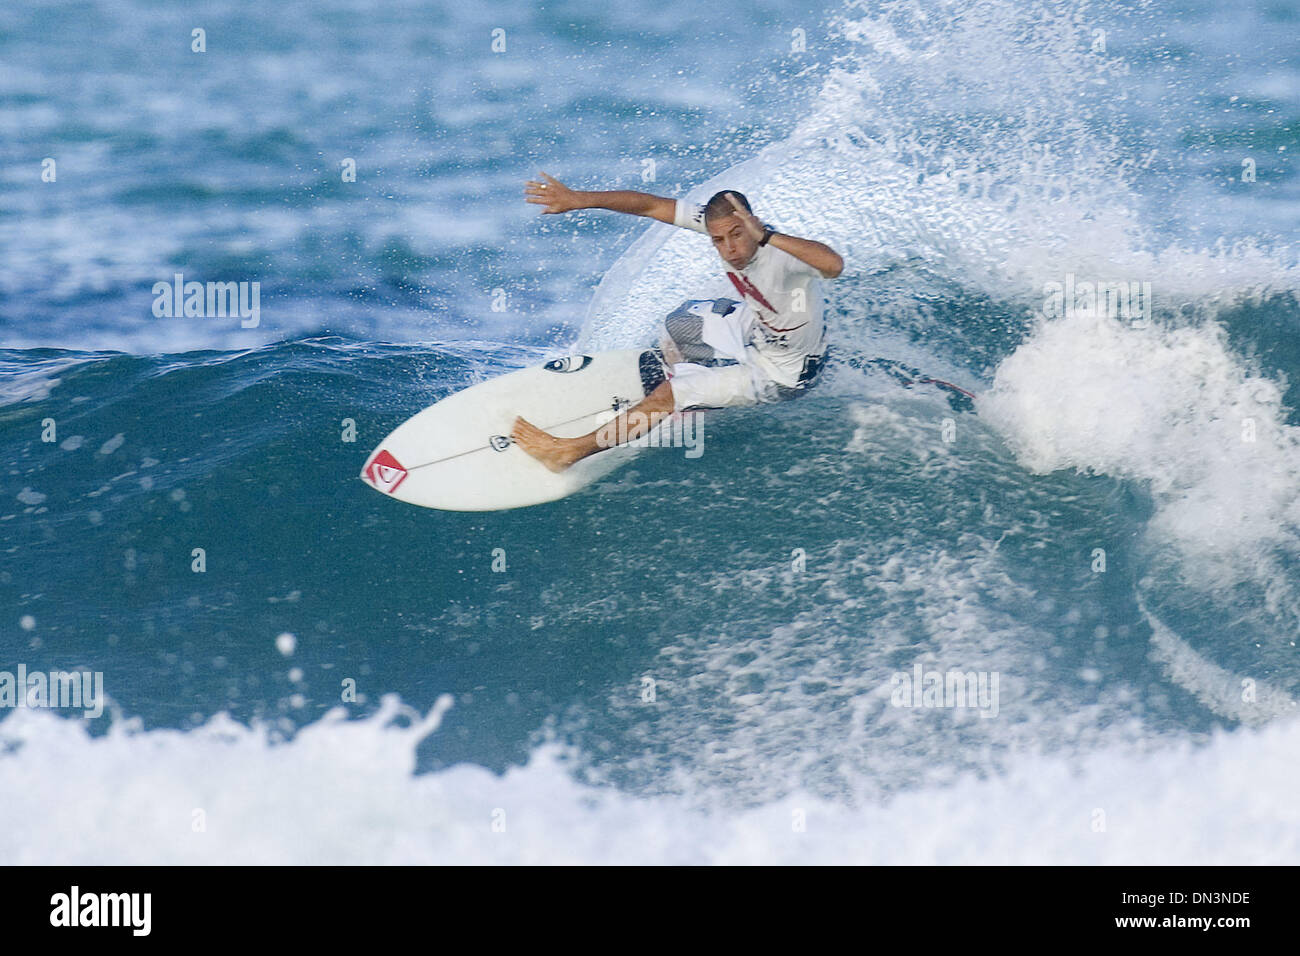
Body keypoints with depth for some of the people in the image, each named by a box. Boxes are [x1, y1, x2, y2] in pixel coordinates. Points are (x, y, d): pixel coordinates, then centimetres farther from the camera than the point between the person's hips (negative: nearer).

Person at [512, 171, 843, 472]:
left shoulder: (781, 254, -40)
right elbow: (651, 205, -14)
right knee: (675, 326, 24)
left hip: (781, 374, -8)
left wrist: (766, 236, -64)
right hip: (753, 326, 8)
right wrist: (579, 200, -18)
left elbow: (833, 265, -61)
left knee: (670, 393, -10)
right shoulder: (716, 221, -20)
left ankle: (572, 450, 3)